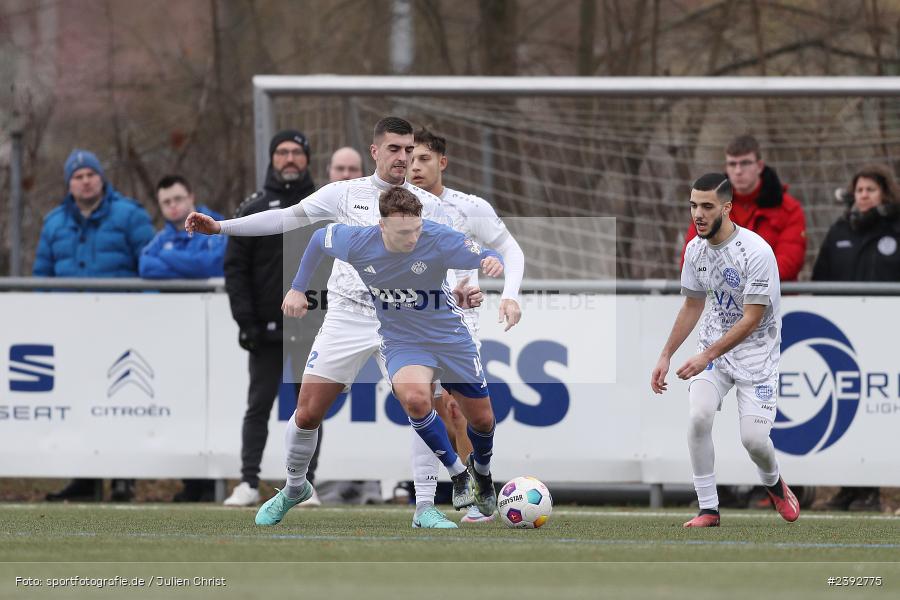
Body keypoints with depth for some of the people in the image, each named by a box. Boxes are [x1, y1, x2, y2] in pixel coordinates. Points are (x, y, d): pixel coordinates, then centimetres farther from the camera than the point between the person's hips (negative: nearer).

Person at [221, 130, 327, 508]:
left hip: (312, 330, 1)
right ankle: (249, 483, -1)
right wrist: (246, 321, -7)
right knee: (259, 405, -1)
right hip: (266, 329, -1)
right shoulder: (254, 210, 5)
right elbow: (235, 268, 2)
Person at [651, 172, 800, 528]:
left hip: (756, 350, -4)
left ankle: (774, 484, 25)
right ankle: (708, 509, -9)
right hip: (714, 344, 5)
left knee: (754, 439, -12)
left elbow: (751, 320, -23)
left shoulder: (756, 252, -23)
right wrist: (665, 356, 9)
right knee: (699, 416, -20)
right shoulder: (696, 249, -2)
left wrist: (706, 357, -29)